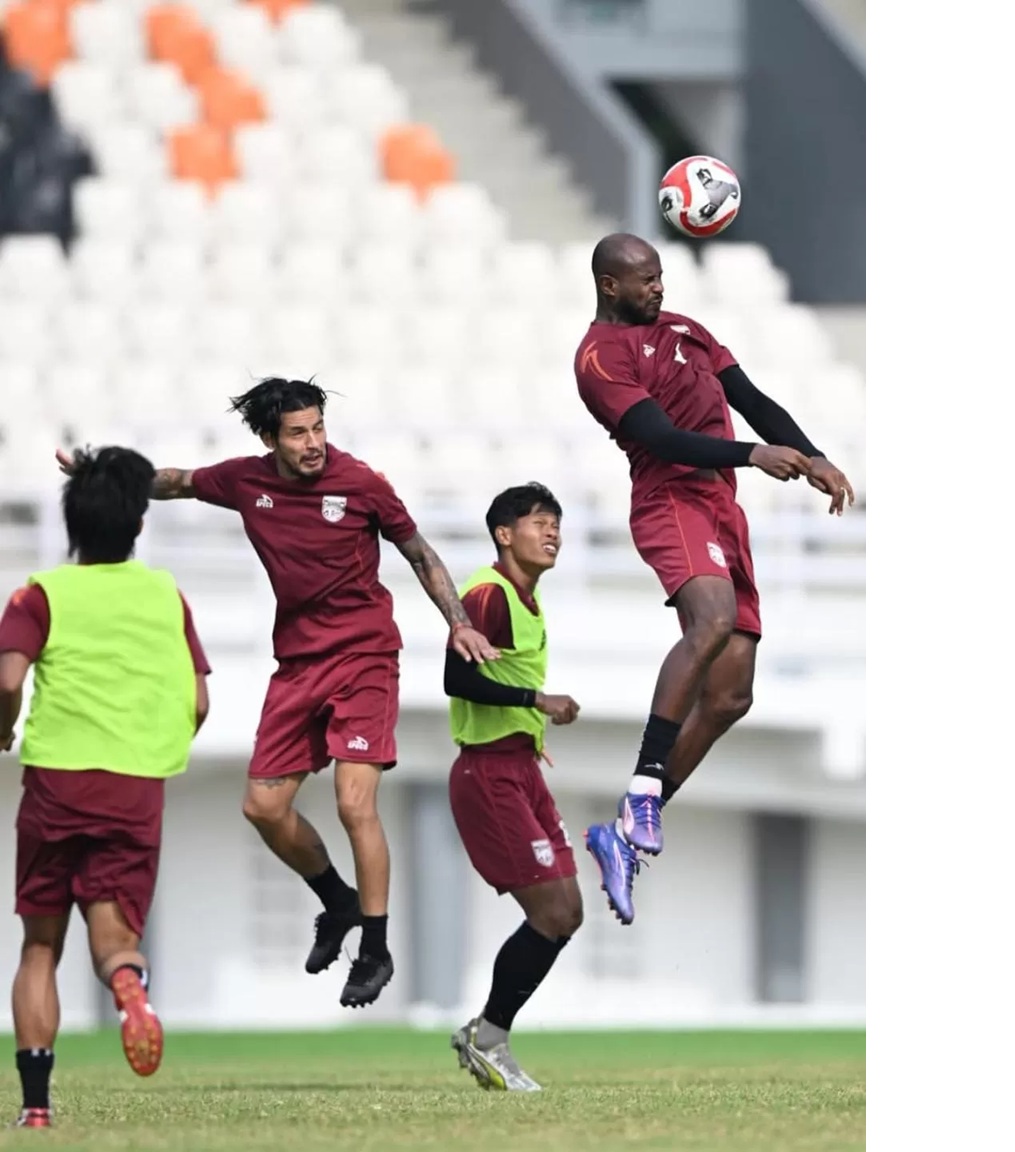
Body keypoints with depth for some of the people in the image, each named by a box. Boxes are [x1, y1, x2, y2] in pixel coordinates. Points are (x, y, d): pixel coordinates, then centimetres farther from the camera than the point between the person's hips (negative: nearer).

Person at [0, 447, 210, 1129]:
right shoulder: (166, 596, 11)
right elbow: (198, 702, 9)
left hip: (57, 777, -1)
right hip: (139, 789, 1)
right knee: (114, 930, 0)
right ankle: (129, 980, -38)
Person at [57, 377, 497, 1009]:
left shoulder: (362, 484, -12)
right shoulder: (246, 482, -2)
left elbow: (420, 554, -1)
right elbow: (180, 483, 18)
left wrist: (460, 623, -9)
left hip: (364, 656, -5)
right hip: (298, 660, 5)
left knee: (355, 801, -17)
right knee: (264, 806, 5)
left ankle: (376, 952, -6)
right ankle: (340, 903, 31)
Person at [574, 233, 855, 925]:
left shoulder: (683, 329, 21)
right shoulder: (601, 355, -5)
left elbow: (753, 401, 21)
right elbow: (660, 436, -17)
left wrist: (812, 459, 6)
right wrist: (752, 455, -26)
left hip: (723, 506, 9)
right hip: (671, 500, -9)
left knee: (729, 697, 2)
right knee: (713, 621, -36)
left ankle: (628, 836, 7)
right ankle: (643, 795, -38)